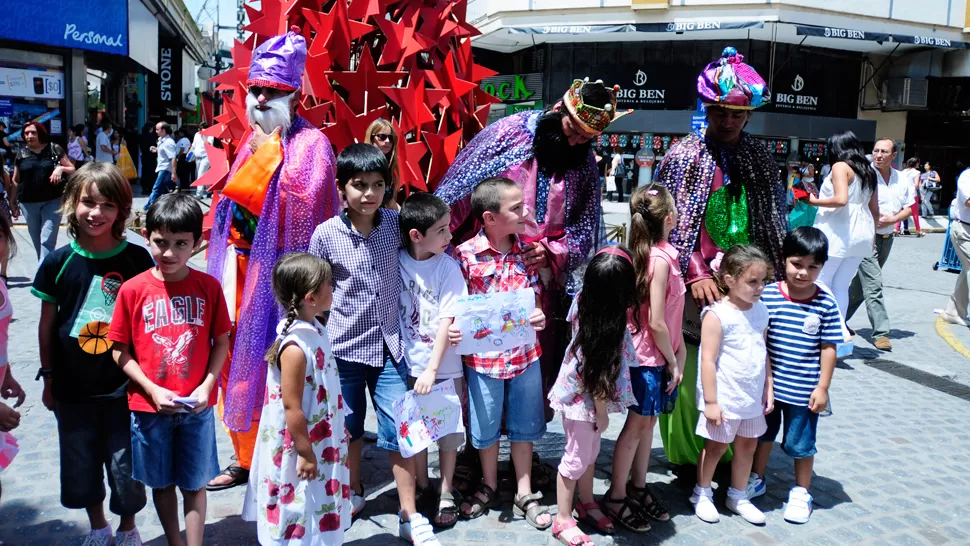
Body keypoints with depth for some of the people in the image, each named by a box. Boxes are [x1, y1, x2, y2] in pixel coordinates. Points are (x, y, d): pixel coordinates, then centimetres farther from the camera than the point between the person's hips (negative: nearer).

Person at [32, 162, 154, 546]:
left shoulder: (136, 258, -8)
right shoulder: (59, 262, -4)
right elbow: (46, 323, 4)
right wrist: (48, 377, 7)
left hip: (123, 385, -2)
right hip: (73, 386, 2)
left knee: (125, 463, 8)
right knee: (80, 464, 17)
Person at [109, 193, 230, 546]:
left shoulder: (209, 287, -7)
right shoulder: (133, 289, -8)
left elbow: (221, 341, -1)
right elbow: (119, 350, -4)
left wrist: (207, 385, -12)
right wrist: (152, 390, -12)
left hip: (197, 407, 0)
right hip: (149, 407, 1)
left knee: (195, 483, 11)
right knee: (161, 483, 16)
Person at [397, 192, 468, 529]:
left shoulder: (447, 267, -12)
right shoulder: (396, 262, -7)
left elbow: (447, 321, -14)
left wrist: (432, 369, -17)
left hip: (444, 366, -2)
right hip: (408, 365, 2)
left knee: (447, 430, 10)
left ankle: (446, 494, 27)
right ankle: (421, 489, 35)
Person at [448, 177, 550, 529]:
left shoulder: (527, 250, -2)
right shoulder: (465, 254, -13)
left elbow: (534, 295, 7)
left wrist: (538, 315, -14)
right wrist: (451, 329, -24)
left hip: (524, 352, 3)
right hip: (483, 355, -2)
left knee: (523, 426, 14)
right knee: (486, 427, 15)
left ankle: (524, 494, 31)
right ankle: (489, 488, 38)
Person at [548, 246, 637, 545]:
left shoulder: (583, 300, -13)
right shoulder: (609, 323, -33)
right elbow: (598, 374, -24)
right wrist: (601, 411, -12)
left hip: (581, 393, 8)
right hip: (584, 398, -8)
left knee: (590, 453, 24)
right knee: (577, 458, 8)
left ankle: (586, 503, 43)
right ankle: (563, 520, 24)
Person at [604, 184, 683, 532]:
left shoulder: (651, 253, 3)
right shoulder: (661, 259, -22)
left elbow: (669, 314, 7)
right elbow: (656, 322, -22)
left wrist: (678, 351, 6)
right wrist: (672, 360, -11)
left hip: (653, 355, 8)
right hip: (649, 358, -8)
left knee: (647, 422, 16)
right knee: (638, 424, 3)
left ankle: (639, 489, 30)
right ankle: (616, 496, 15)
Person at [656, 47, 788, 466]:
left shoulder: (760, 159, 13)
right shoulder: (685, 155, 2)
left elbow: (775, 223, 16)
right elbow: (672, 223, -3)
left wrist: (771, 275, 6)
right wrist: (696, 275, -12)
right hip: (698, 287, -3)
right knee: (692, 373, -1)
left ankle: (733, 459, 19)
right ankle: (687, 456, 15)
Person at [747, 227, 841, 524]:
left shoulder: (826, 304, -11)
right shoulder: (768, 295, -11)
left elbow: (828, 348, -5)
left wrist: (822, 387, -5)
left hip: (804, 391, -1)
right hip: (769, 385, 1)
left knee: (801, 443, 13)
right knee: (763, 433, 21)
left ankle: (801, 492, 35)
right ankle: (756, 480, 42)